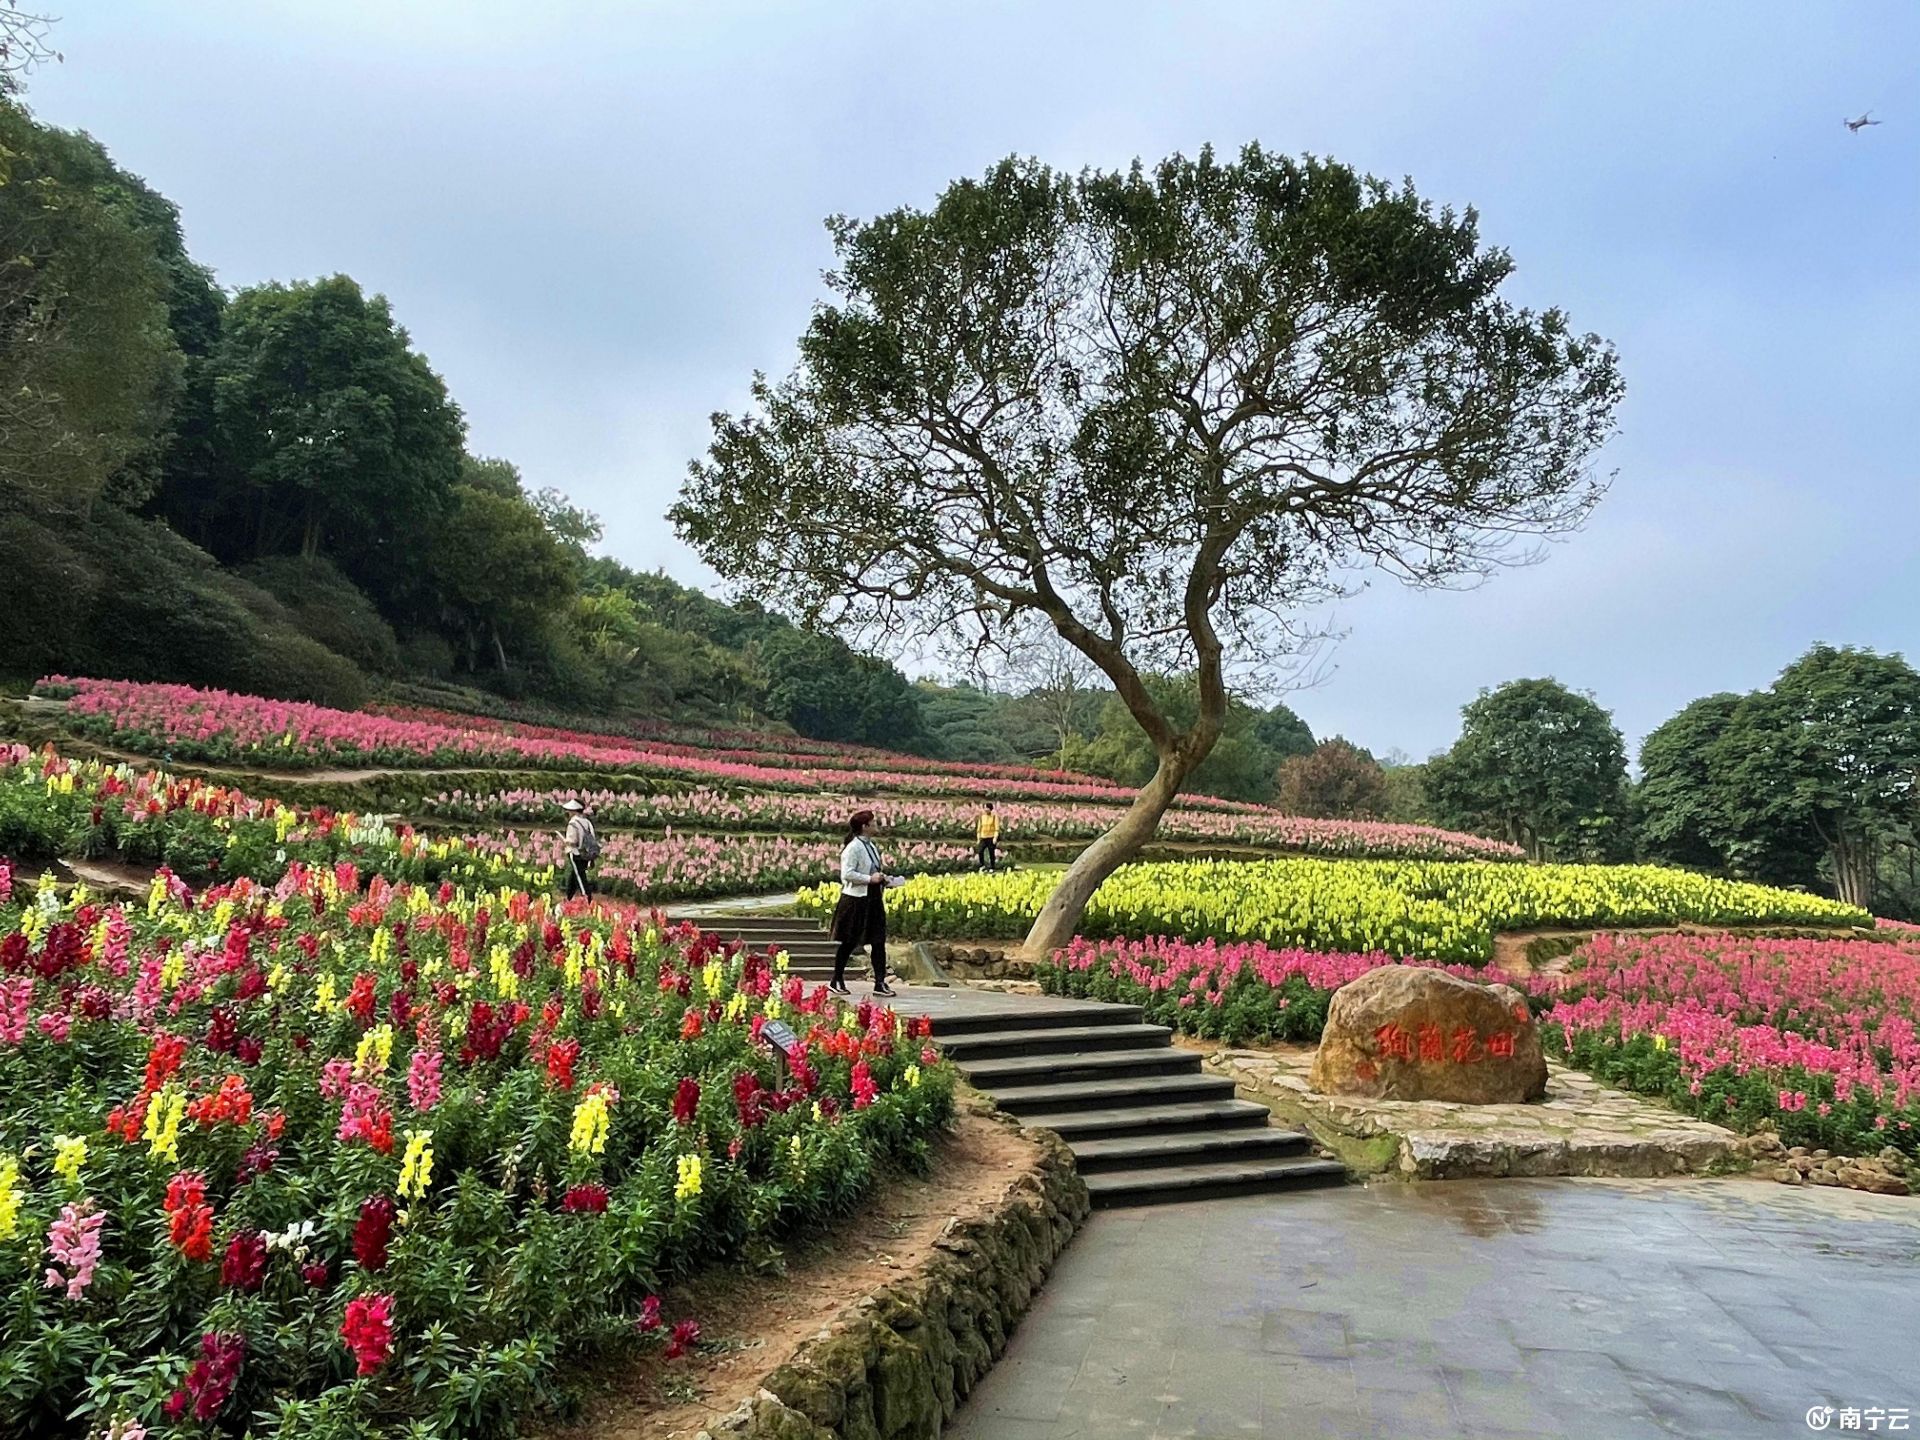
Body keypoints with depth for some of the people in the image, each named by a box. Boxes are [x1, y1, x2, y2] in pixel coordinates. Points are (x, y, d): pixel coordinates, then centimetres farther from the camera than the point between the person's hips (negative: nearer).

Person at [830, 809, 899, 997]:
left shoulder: (872, 846, 11)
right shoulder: (853, 848, -14)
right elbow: (847, 874, -21)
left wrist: (885, 878, 7)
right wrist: (870, 879, -21)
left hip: (874, 900, 8)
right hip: (855, 901, -8)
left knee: (879, 941, 4)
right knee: (848, 943, 4)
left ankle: (880, 983, 9)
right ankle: (837, 981, 17)